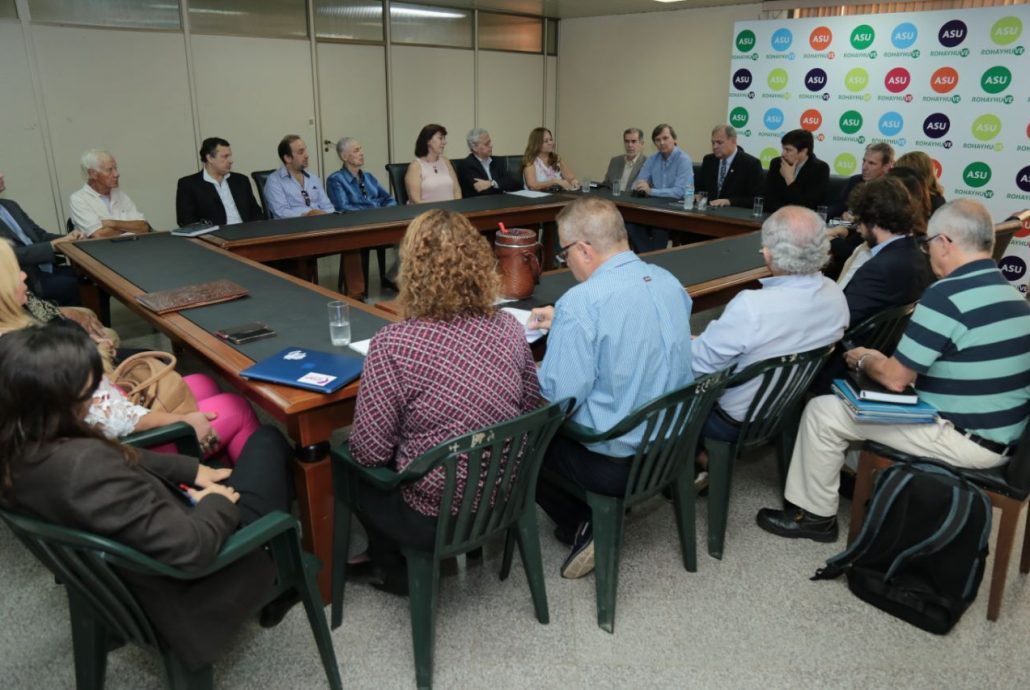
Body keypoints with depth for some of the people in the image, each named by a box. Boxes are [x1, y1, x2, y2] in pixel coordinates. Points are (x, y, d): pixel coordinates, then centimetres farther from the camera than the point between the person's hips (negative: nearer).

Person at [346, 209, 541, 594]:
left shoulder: (393, 345, -23)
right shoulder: (509, 329, -7)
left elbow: (370, 453, -16)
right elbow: (532, 411, 5)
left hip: (438, 518, -5)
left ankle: (394, 570, 35)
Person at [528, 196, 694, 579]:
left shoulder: (581, 302, -24)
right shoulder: (669, 281, 1)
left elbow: (558, 397, -23)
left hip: (616, 462, -8)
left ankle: (581, 526, 15)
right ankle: (593, 517, 23)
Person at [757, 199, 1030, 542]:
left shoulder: (946, 295, -21)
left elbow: (896, 378, -19)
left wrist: (864, 359, 3)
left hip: (968, 440, -9)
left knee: (823, 411, -3)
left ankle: (815, 515, 11)